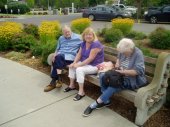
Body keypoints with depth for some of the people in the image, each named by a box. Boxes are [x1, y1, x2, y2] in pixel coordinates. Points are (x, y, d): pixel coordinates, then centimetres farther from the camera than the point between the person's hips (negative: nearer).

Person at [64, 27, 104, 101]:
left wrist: (79, 65, -25)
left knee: (79, 69, -29)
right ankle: (72, 85, 13)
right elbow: (79, 54, 6)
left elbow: (90, 58, -27)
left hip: (94, 66, -9)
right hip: (85, 63, 9)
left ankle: (81, 92, -20)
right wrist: (74, 63, -10)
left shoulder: (96, 44, -23)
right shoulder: (84, 43, 4)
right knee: (71, 66, -1)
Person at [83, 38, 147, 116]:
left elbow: (139, 71, -29)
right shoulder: (123, 51, -2)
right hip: (120, 75, 8)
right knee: (102, 76, -12)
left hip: (131, 79, -7)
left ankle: (95, 104, -16)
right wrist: (117, 63, -1)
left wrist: (124, 71, -29)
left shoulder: (138, 54, -21)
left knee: (113, 86, -30)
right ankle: (106, 100, -6)